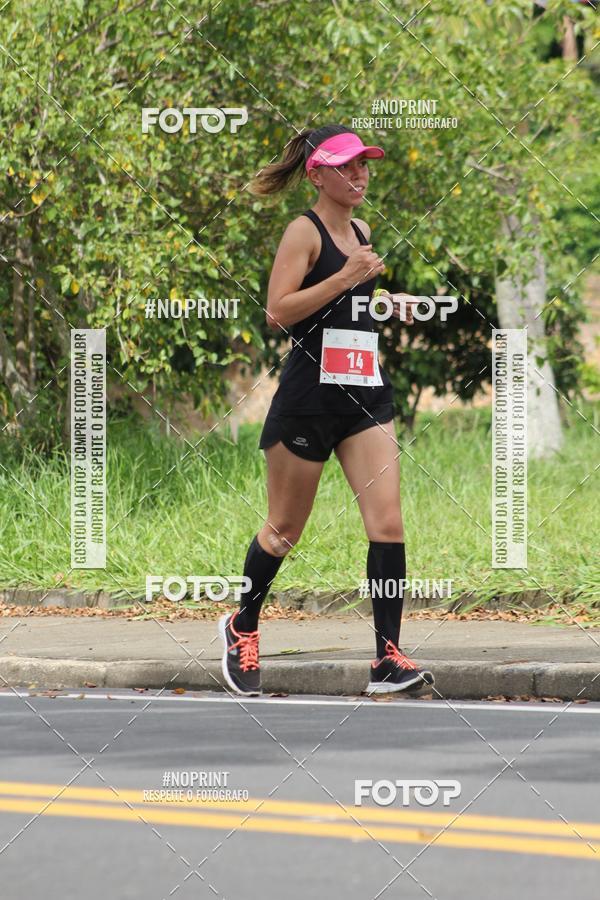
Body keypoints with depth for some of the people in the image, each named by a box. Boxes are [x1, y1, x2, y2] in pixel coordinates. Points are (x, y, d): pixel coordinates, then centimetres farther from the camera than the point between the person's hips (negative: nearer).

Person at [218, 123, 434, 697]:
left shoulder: (360, 232, 15)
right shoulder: (304, 231, -8)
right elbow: (278, 310, -18)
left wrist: (389, 304, 16)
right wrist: (345, 278, -21)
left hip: (365, 395, 6)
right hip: (308, 396, -6)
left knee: (387, 522, -9)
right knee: (285, 529, 7)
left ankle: (388, 660, -12)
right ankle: (242, 627, 31)